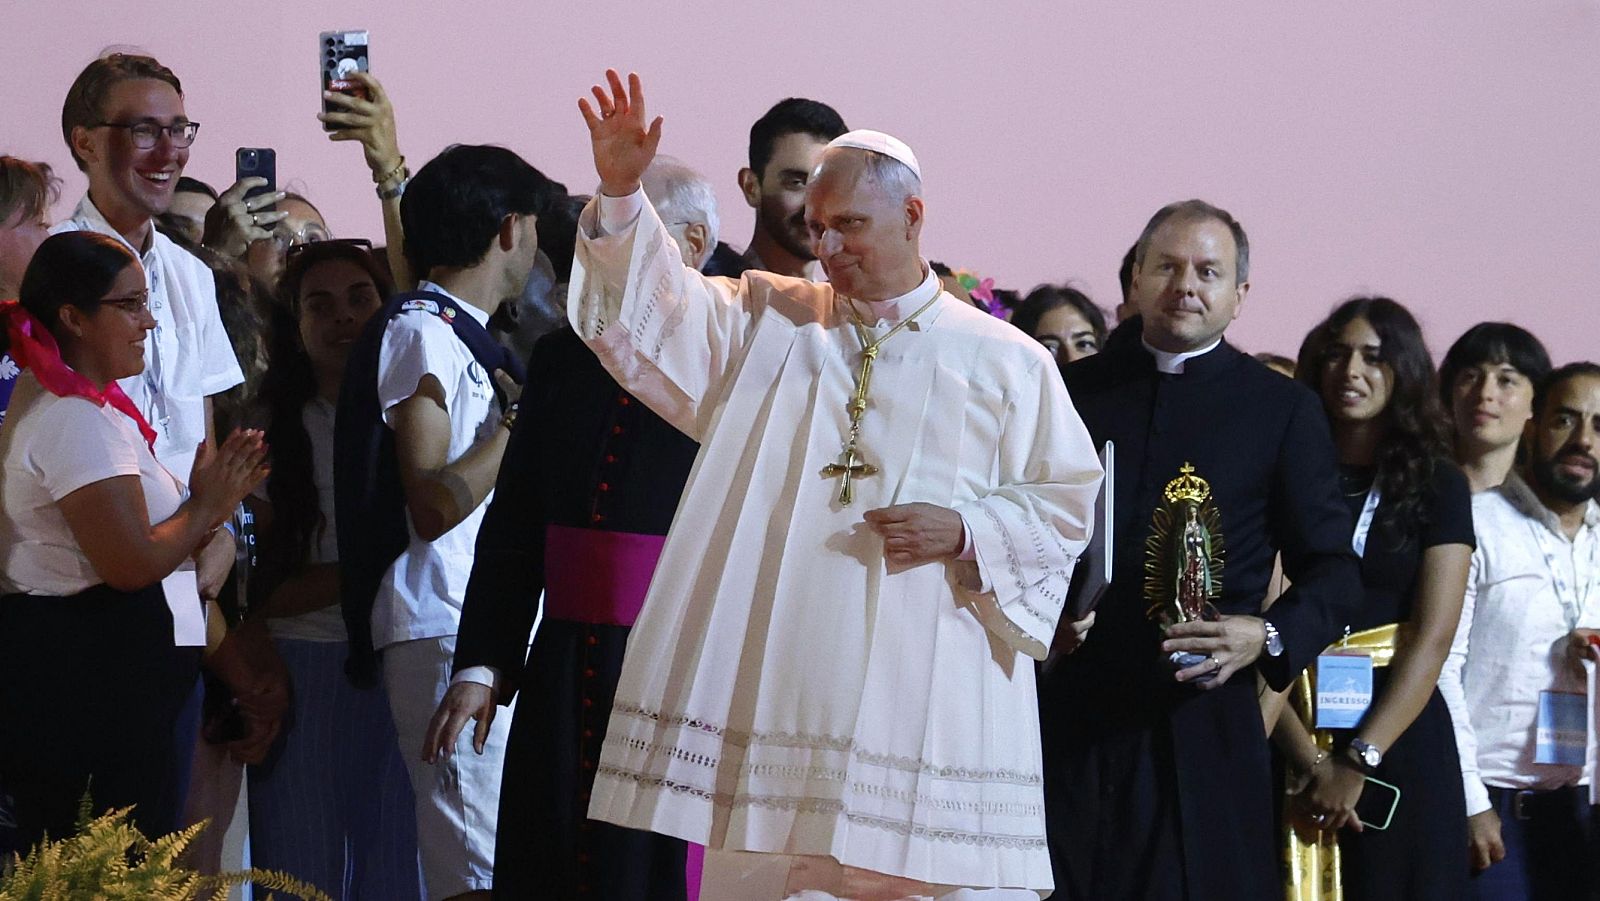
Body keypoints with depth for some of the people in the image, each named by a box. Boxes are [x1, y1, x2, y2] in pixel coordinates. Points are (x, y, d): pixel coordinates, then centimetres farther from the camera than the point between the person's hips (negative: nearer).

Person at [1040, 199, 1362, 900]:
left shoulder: (1283, 410, 8)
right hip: (1069, 717, 1)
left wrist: (1268, 637, -12)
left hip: (1202, 724, -1)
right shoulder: (1072, 390, 13)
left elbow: (1332, 571, 6)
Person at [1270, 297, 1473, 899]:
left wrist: (1359, 761, -15)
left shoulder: (1438, 487, 5)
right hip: (1288, 736, 0)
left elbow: (1432, 640, -4)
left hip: (1398, 738, 0)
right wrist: (1310, 760, -17)